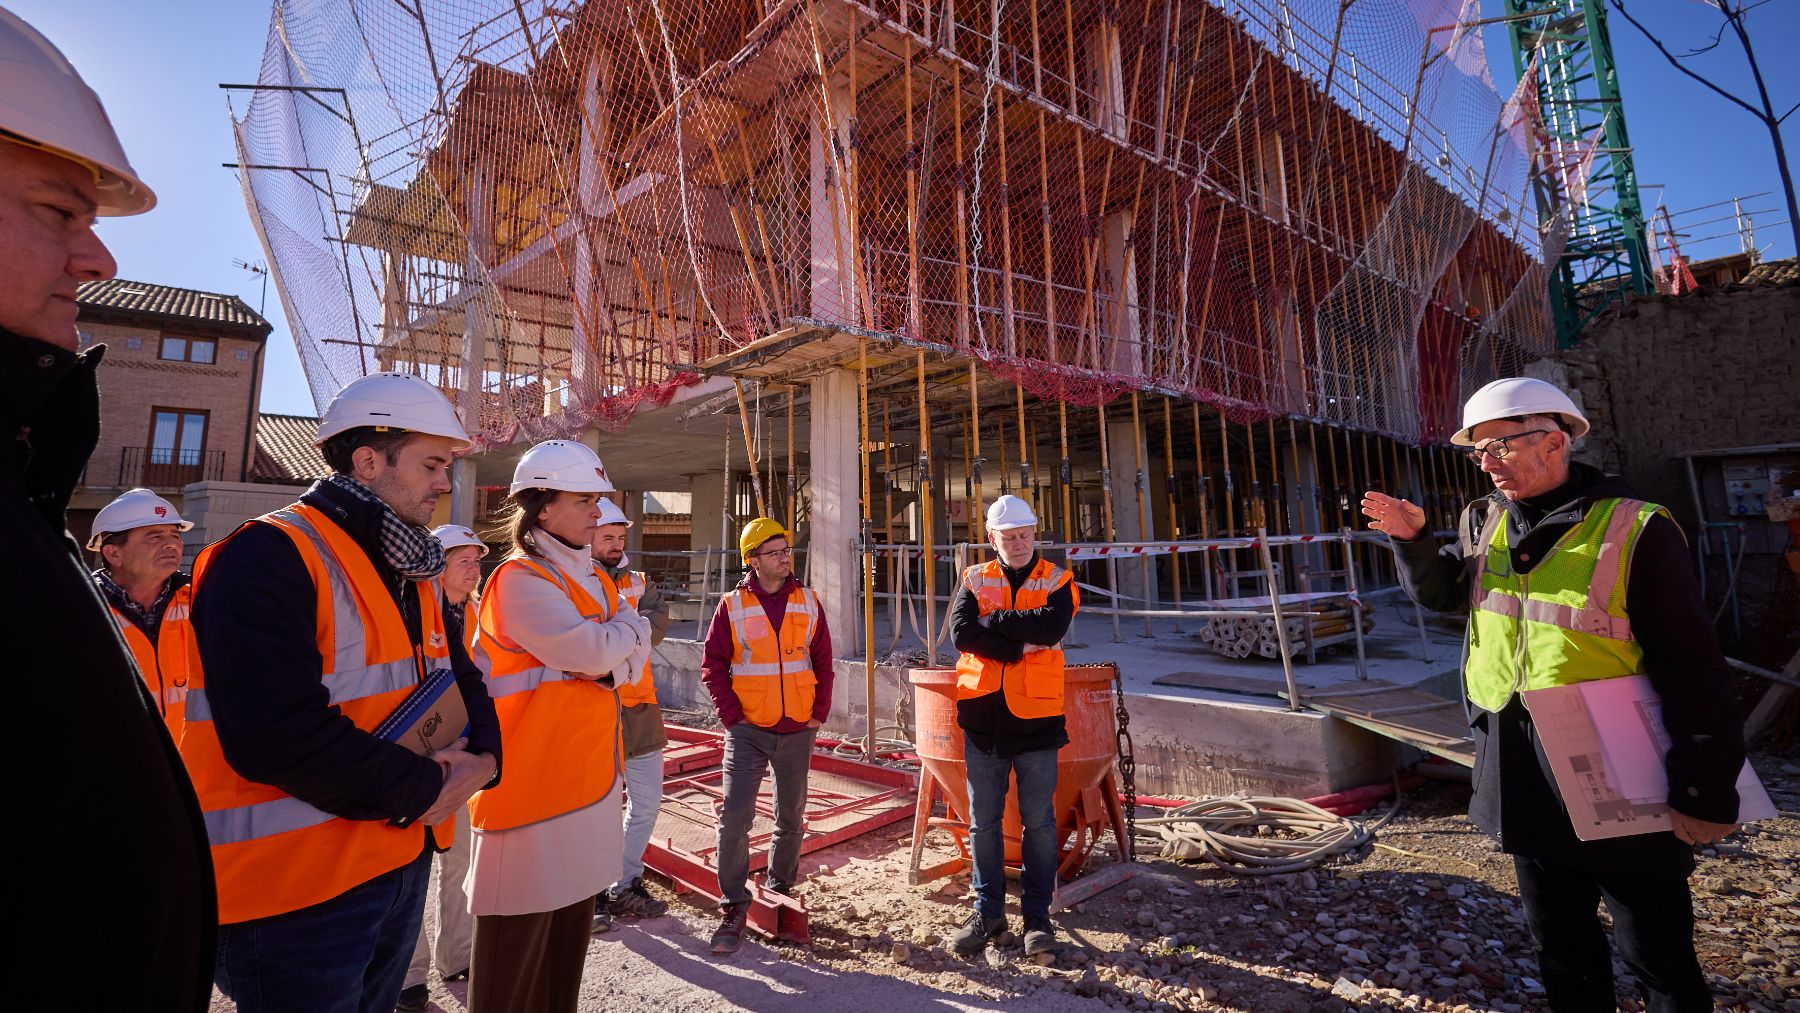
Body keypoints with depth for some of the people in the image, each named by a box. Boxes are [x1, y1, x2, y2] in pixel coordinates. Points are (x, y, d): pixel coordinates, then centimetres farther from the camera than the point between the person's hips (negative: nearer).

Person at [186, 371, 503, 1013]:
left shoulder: (414, 574, 9)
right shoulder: (270, 557, -19)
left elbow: (461, 678, 11)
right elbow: (278, 735, -29)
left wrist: (481, 756, -9)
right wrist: (423, 788, -19)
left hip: (402, 860, 8)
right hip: (294, 890, -8)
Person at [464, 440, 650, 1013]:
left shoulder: (592, 578, 11)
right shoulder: (521, 579, -15)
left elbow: (635, 655, 5)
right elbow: (592, 652, -24)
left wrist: (605, 657, -15)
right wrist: (624, 627, -5)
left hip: (588, 776, 8)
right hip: (533, 779, -8)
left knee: (571, 923, 19)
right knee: (520, 937, 6)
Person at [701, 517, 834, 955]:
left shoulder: (808, 602, 2)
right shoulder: (732, 606, -4)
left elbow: (823, 662, 7)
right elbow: (713, 665, -2)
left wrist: (819, 713, 2)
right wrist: (731, 715, -8)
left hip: (797, 731, 3)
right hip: (748, 731, -2)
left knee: (791, 817, 15)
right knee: (734, 817, -8)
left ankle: (780, 889, 36)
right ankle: (734, 907, 9)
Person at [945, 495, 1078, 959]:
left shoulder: (1057, 580, 2)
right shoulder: (974, 580, 6)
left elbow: (1051, 627, -19)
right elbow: (961, 632, -12)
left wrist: (995, 619, -12)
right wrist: (1020, 645, -17)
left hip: (1035, 716, -1)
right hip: (982, 714, 2)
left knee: (1039, 820, 9)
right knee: (983, 821, 11)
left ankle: (1036, 912, 25)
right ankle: (988, 910, 28)